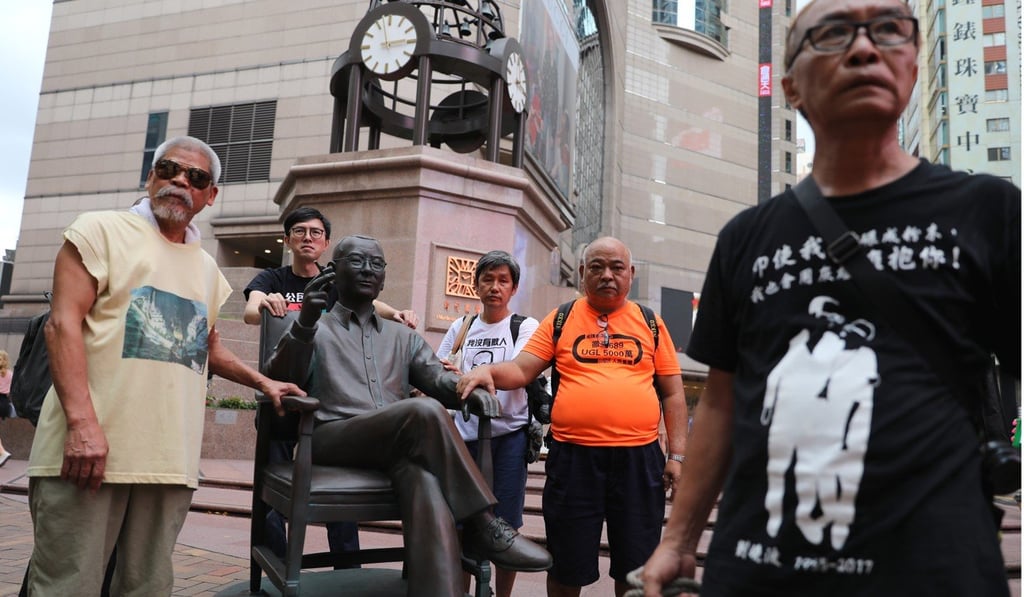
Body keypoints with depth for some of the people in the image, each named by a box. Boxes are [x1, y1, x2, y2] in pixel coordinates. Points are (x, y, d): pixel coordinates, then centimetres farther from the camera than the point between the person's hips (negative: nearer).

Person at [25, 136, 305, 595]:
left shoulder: (207, 268, 19)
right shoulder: (102, 230, 3)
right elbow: (63, 324, -8)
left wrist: (262, 382, 17)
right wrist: (82, 422, -19)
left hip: (171, 459, 5)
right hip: (89, 446, -5)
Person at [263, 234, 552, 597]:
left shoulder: (403, 337, 27)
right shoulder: (314, 329, 15)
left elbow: (440, 380, 13)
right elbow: (279, 382, -2)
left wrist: (471, 390, -11)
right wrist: (304, 325, -20)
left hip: (399, 443, 3)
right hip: (331, 439, -3)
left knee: (425, 479, -36)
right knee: (425, 412, -32)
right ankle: (481, 524, -22)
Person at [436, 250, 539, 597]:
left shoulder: (525, 327, 0)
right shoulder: (461, 327, 10)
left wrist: (465, 376, -31)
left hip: (509, 435, -2)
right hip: (466, 434, 3)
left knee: (505, 525, 3)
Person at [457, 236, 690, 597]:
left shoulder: (650, 323, 8)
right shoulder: (560, 320, 6)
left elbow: (672, 393, 9)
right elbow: (521, 370, 0)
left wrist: (677, 454, 2)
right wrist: (489, 371, -21)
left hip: (639, 457, 1)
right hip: (573, 456, 0)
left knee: (635, 566, 12)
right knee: (567, 566, 10)